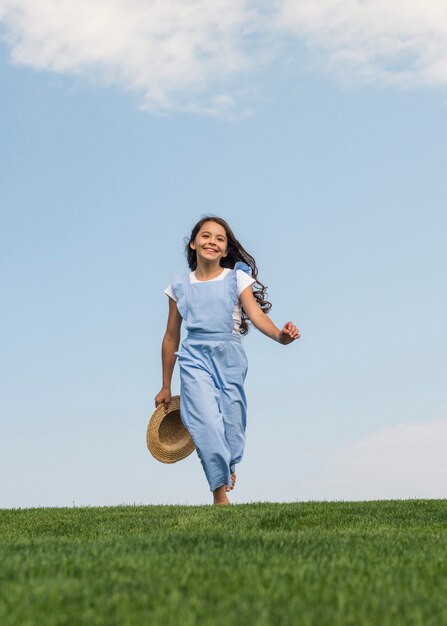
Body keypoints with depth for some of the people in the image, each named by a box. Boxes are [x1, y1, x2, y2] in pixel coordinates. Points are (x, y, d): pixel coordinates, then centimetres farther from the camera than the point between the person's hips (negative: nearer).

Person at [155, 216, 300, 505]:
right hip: (195, 358, 0)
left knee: (231, 424, 1)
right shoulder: (180, 286, 9)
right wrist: (165, 387, 16)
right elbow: (171, 337, 13)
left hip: (230, 357, 0)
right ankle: (220, 494, -15)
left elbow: (256, 314, -11)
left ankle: (227, 471, 31)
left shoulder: (237, 279, 5)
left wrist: (280, 335, -34)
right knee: (207, 422, -17)